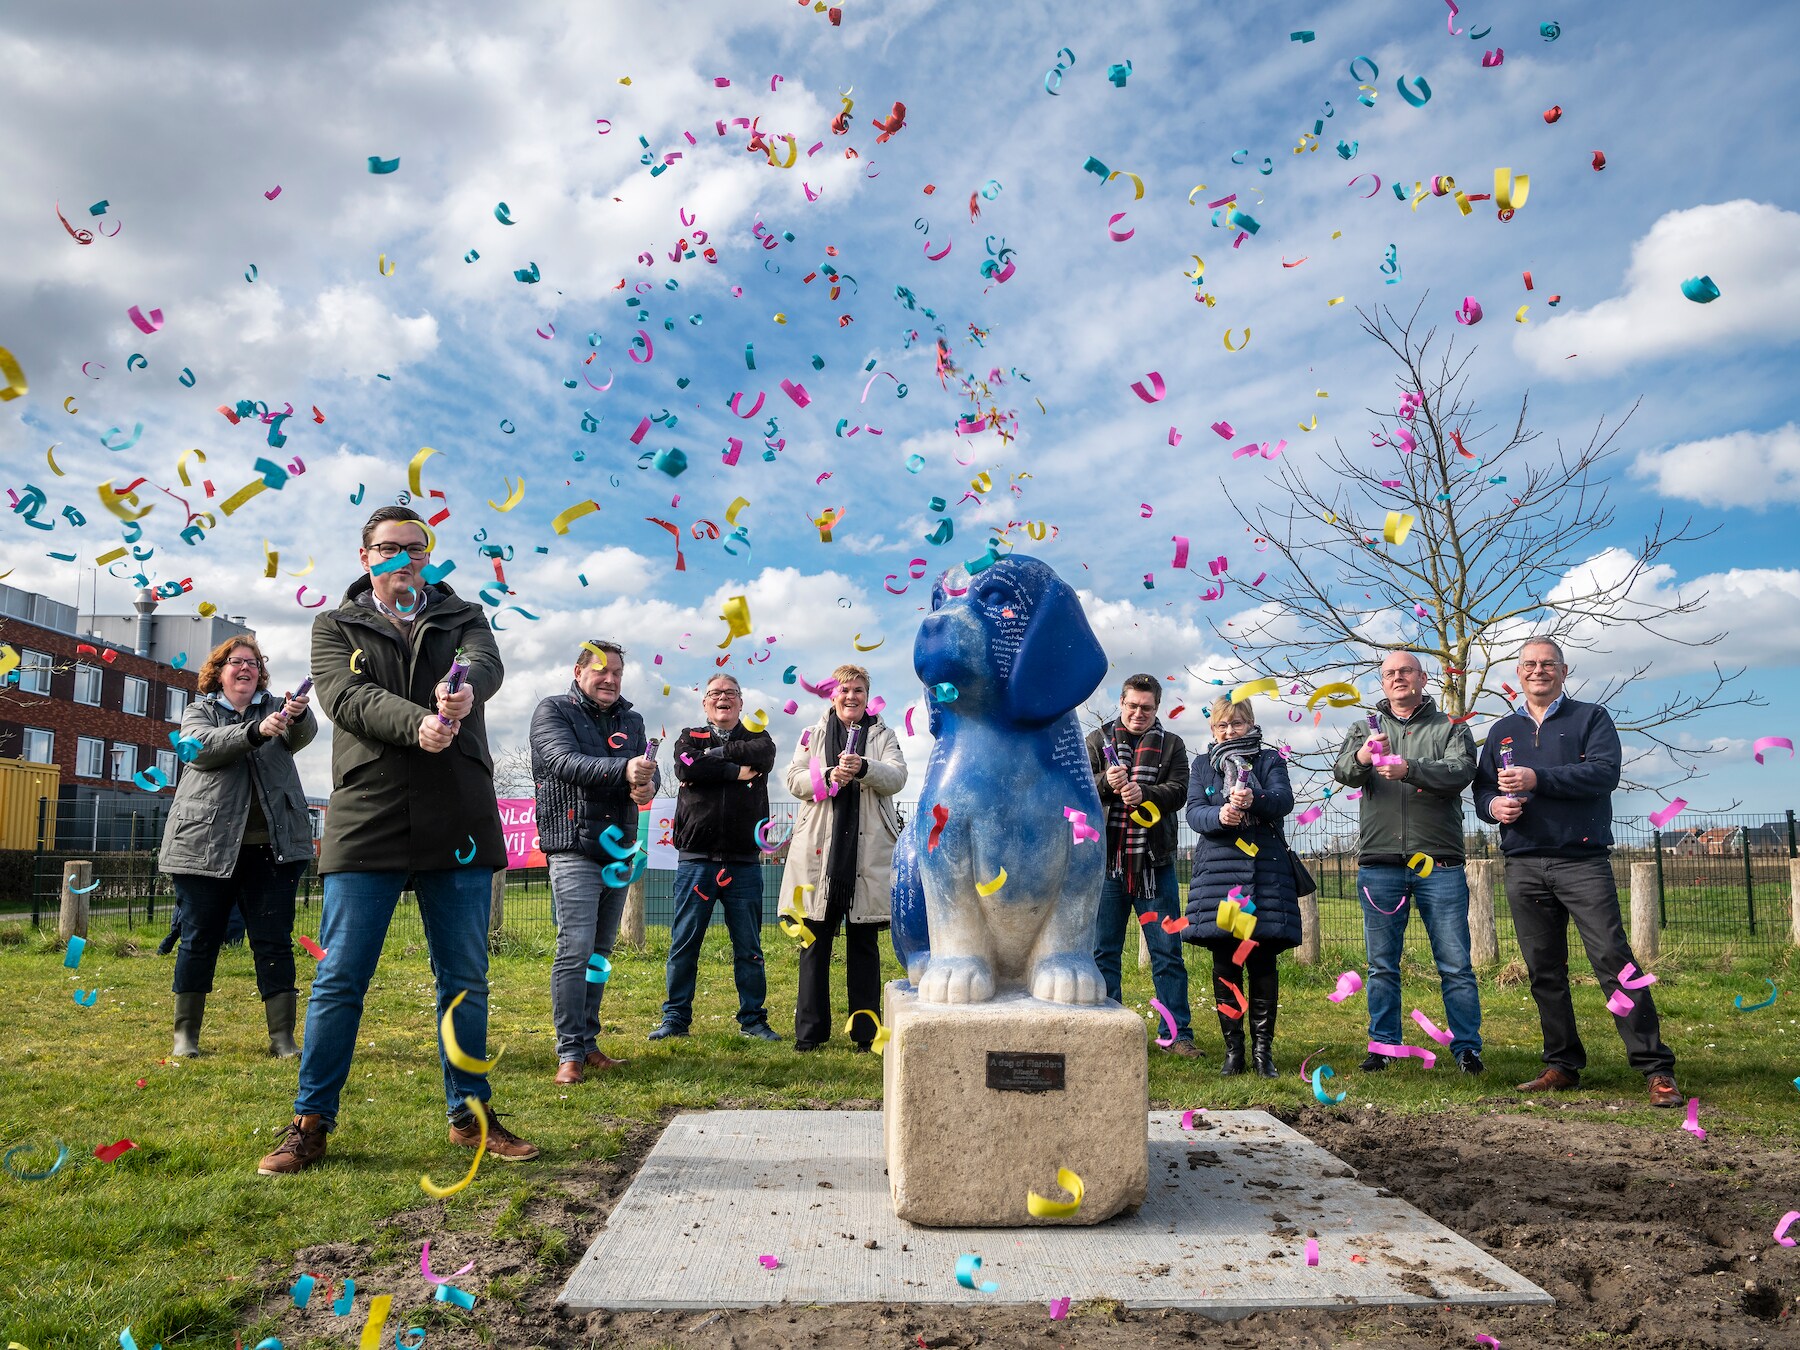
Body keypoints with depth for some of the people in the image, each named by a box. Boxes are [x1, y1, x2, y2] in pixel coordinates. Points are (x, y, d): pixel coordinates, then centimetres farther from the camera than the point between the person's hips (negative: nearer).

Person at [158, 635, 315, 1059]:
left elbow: (304, 734, -10)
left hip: (272, 846, 1)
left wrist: (299, 714, -34)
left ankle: (283, 1038, 2)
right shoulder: (199, 710, 9)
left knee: (275, 942, 0)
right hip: (206, 845, -1)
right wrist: (255, 731, -29)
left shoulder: (276, 707, 12)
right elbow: (200, 746, -13)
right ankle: (185, 1035, 20)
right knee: (199, 941, 7)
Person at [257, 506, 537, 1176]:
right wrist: (416, 724, -27)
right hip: (367, 820, -1)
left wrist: (465, 687, -35)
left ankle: (470, 1114, 21)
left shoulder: (462, 617, 14)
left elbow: (485, 661, -10)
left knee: (465, 979, 8)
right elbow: (346, 696, -7)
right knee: (339, 980, 2)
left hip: (458, 823, 1)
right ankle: (311, 1122, 16)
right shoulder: (336, 626, 12)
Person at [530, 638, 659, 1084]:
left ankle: (589, 1043, 20)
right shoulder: (554, 711, -1)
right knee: (575, 950, -10)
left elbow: (649, 768, 6)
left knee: (601, 952, 11)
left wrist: (647, 784, -19)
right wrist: (622, 768, -32)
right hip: (574, 850, -6)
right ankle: (569, 1052, -4)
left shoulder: (630, 720, 16)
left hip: (620, 850, 6)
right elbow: (565, 762, -17)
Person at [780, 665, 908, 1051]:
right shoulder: (813, 735, 14)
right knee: (815, 941, 3)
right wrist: (827, 777, -16)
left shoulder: (882, 735, 12)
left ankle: (866, 1031, 11)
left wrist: (864, 768, -23)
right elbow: (794, 779, 3)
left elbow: (897, 777, -3)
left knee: (864, 943, 4)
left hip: (868, 851, -1)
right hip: (819, 849, 1)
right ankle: (810, 1030, 11)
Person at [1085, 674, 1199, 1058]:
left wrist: (1144, 792, -23)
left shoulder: (1171, 745, 10)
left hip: (1155, 863, 0)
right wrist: (1105, 782, -21)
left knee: (1167, 950, 4)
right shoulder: (1097, 739, 10)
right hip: (1105, 860, 0)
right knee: (1103, 950, 6)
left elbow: (1179, 790, -4)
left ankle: (1179, 1033, 12)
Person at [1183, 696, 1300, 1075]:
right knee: (1225, 962, 1)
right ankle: (1233, 1048, 10)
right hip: (1217, 868, 1)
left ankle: (1263, 1048, 6)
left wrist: (1254, 799, -28)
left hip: (1266, 868, -1)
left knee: (1262, 960, -2)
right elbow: (1194, 812, 2)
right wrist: (1219, 816, -21)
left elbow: (1284, 800, -7)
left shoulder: (1270, 759, 11)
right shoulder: (1202, 765, 16)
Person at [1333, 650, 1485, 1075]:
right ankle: (1383, 1046, 16)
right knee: (1382, 966, 8)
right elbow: (1344, 771, -7)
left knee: (1456, 964, 2)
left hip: (1439, 864, -1)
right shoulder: (1367, 729, 13)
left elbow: (1460, 771, -12)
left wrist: (1409, 769, -28)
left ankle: (1467, 1048, 12)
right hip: (1380, 864, 2)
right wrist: (1362, 758, -30)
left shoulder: (1450, 729, 8)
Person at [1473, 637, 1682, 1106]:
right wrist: (1493, 805, -6)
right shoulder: (1502, 732, 19)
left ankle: (1657, 1069, -5)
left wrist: (1538, 778, -17)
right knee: (1544, 972, 7)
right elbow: (1481, 790, 17)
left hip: (1582, 861, -4)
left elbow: (1605, 772, -10)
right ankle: (1562, 1065, 16)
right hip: (1524, 868, 4)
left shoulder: (1591, 718, 7)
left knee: (1614, 959, -11)